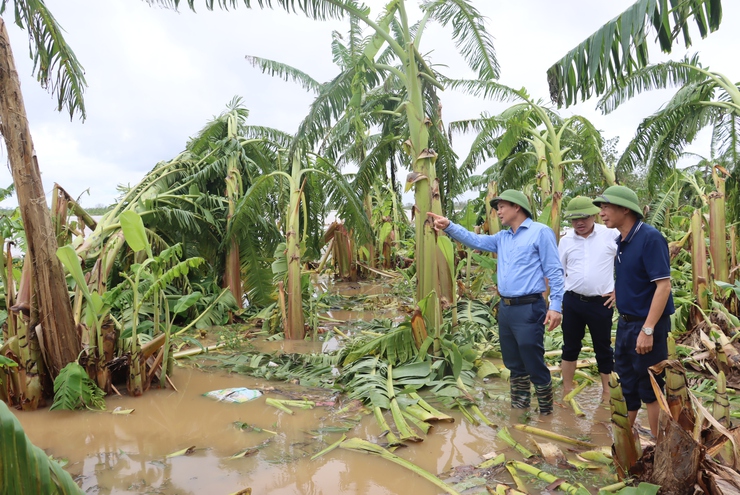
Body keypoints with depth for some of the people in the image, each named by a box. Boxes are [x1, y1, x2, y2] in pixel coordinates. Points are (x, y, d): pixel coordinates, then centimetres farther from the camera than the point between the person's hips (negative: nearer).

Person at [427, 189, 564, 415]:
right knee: (514, 365, 18)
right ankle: (519, 408, 32)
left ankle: (546, 412, 17)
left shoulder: (540, 232, -7)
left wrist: (555, 306, -16)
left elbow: (554, 271, -10)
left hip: (529, 309, -8)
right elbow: (474, 240, 13)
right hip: (505, 309, 8)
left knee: (535, 366, 0)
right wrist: (448, 226, -1)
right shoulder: (502, 238, 16)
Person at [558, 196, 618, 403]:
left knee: (603, 348, 11)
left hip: (601, 302, -2)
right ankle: (566, 392, 27)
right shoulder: (566, 240, 3)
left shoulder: (611, 234, -6)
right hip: (572, 301, 3)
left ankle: (607, 392, 28)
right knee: (570, 347, 13)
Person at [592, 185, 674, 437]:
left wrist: (648, 330, -26)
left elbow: (663, 286, -23)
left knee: (650, 388, 5)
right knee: (625, 383, 17)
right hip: (625, 323, 8)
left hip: (647, 324, -8)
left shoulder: (650, 238, -18)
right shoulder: (621, 241, 7)